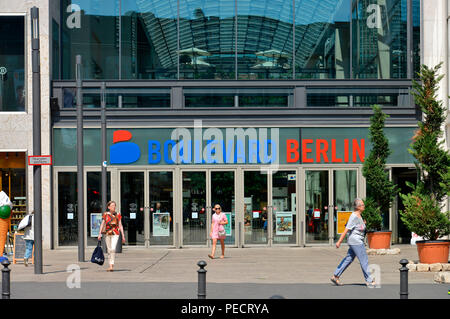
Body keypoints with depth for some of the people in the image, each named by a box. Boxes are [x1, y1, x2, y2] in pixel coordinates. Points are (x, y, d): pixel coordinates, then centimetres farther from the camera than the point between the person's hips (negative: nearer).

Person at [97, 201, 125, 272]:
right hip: (107, 233, 2)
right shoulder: (105, 214, 5)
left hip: (115, 234, -2)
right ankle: (111, 265, 16)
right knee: (109, 250, 7)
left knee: (113, 249, -18)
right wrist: (100, 234, -5)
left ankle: (112, 265, -17)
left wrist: (123, 236, 3)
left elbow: (120, 225, 6)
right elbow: (102, 224, 5)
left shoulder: (118, 214, 4)